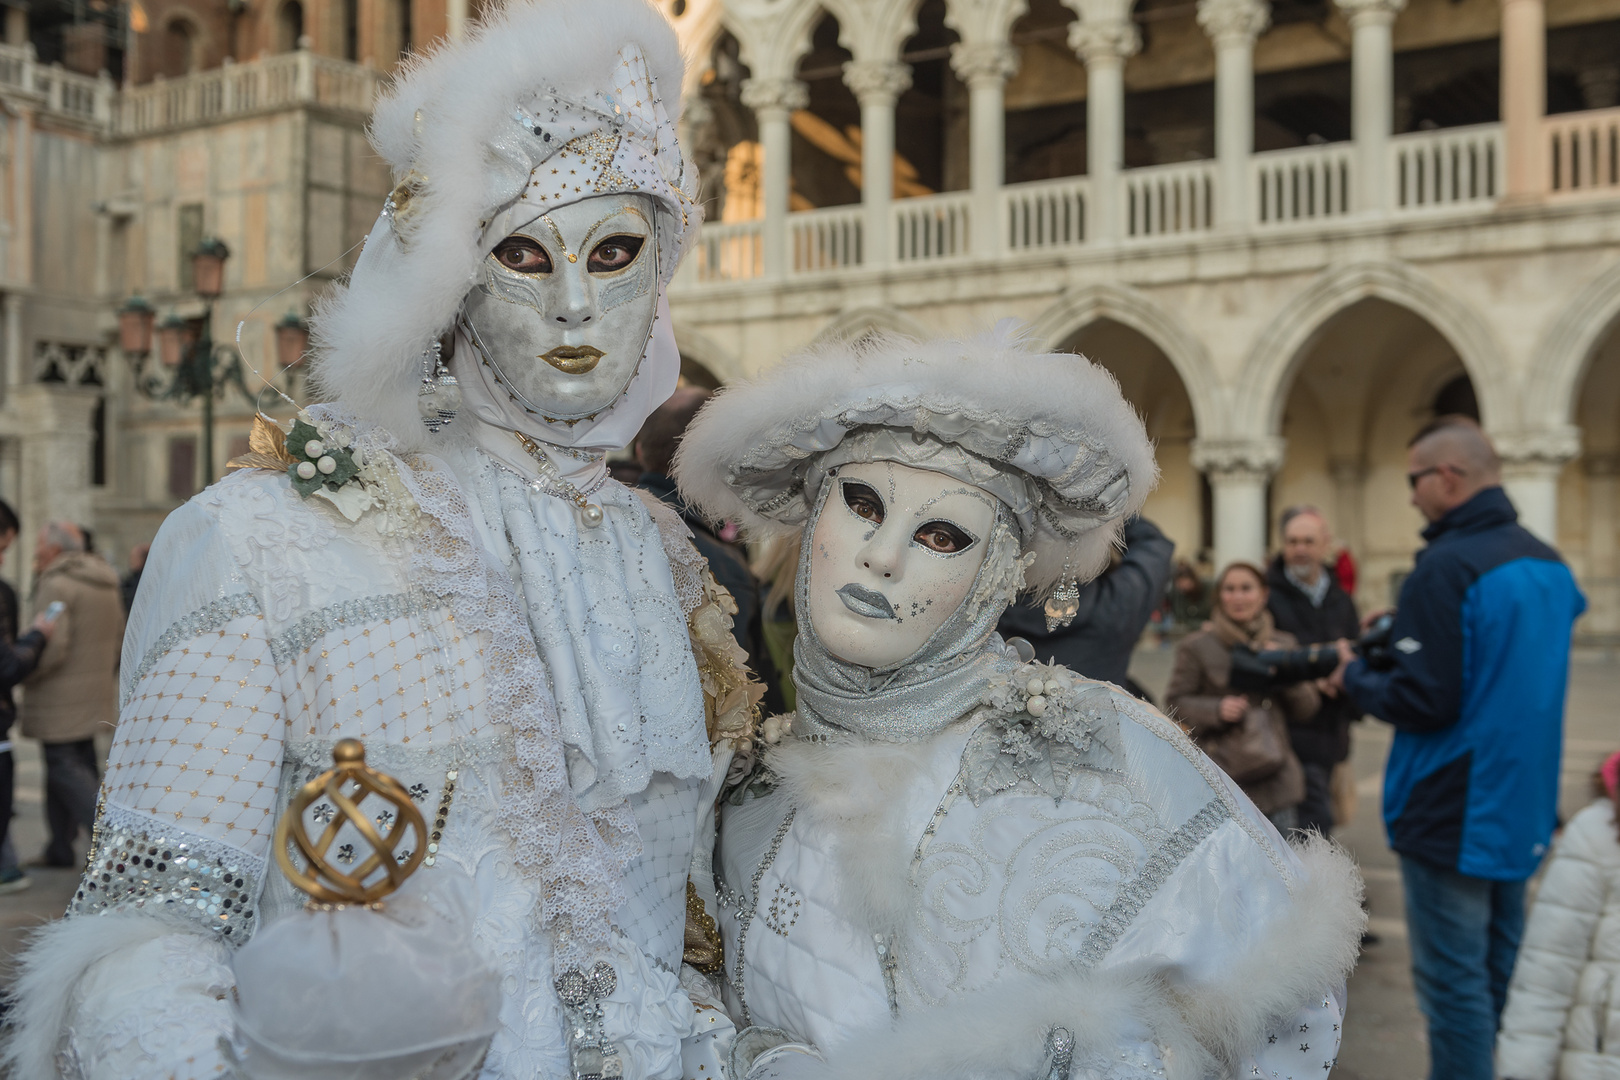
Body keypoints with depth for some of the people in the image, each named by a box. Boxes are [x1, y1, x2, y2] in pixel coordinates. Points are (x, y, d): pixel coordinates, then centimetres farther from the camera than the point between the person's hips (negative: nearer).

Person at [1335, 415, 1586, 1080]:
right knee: (1503, 973, 18)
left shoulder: (1446, 567, -20)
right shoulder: (1548, 563, 7)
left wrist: (1354, 675, -6)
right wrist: (1401, 640, 10)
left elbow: (1424, 701, -23)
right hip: (1524, 810, 9)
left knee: (1453, 983, 1)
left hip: (1454, 817, -9)